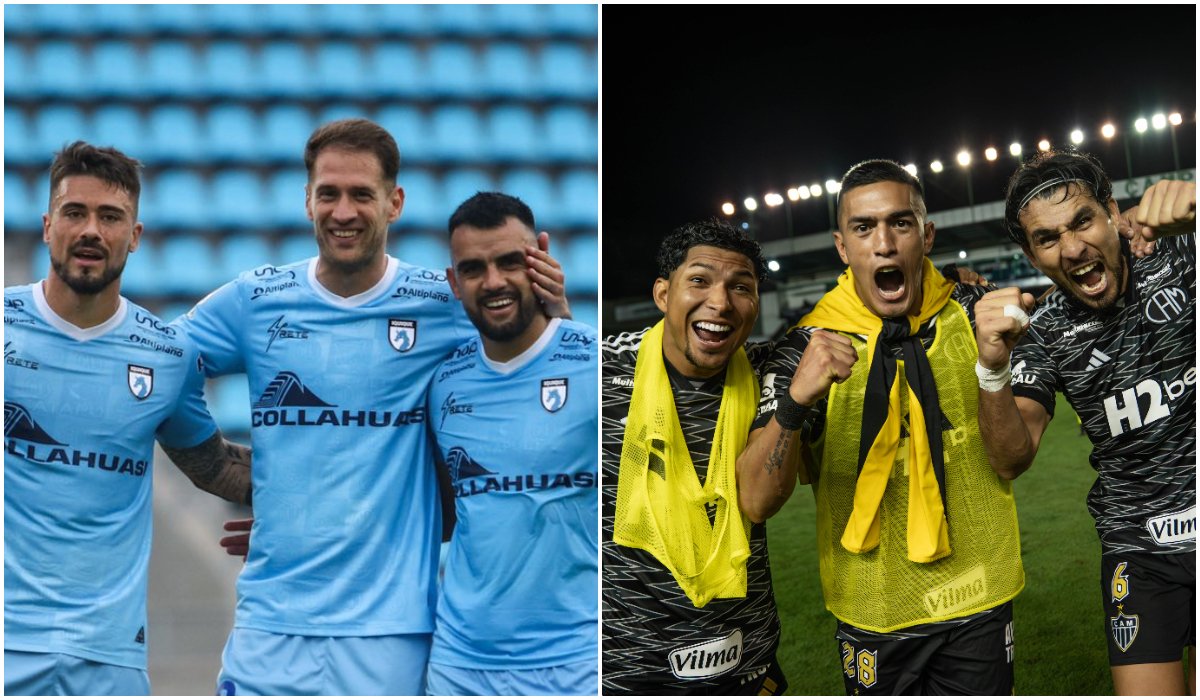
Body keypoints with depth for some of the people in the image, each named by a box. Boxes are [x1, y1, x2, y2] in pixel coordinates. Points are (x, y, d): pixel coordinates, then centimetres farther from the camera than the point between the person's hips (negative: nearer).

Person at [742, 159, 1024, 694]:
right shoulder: (808, 349, -11)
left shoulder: (970, 315, -4)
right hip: (874, 615, -1)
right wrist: (795, 400, -36)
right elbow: (757, 502, -18)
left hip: (979, 605, 1)